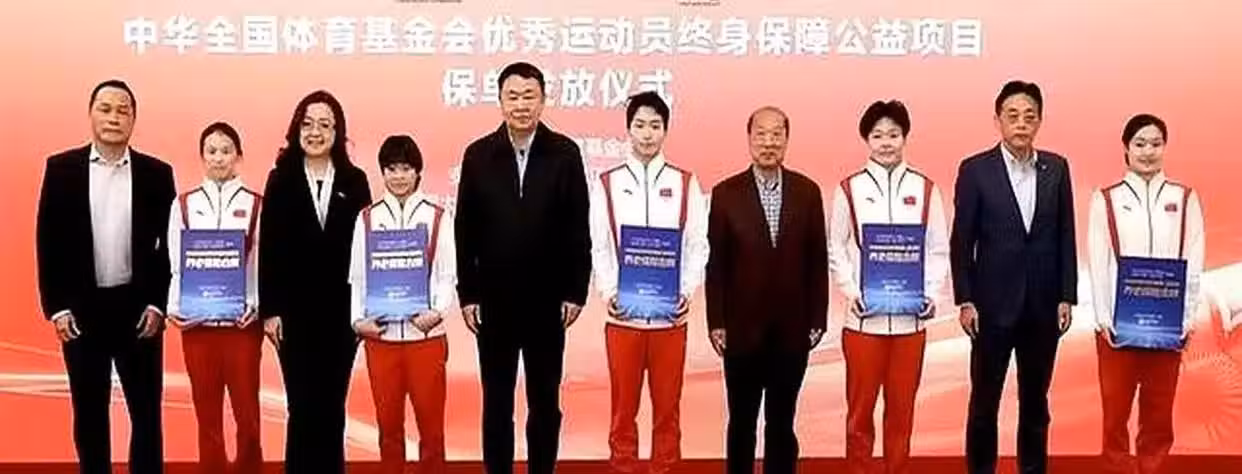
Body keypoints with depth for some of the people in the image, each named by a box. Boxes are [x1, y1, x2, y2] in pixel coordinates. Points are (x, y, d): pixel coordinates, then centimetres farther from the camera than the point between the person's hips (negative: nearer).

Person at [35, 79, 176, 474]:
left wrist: (157, 303, -5)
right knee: (89, 413, 10)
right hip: (81, 309, 0)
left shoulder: (156, 173, 1)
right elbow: (48, 242, 0)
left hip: (138, 307, 0)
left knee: (146, 411, 6)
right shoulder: (61, 169, 1)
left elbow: (170, 244, 2)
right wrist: (56, 307, -5)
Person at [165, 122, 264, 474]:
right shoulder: (183, 205, 7)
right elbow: (174, 264, 6)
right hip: (197, 323, 2)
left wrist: (258, 306, -13)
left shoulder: (257, 205, 1)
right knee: (207, 415, 8)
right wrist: (174, 307, -7)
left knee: (247, 413, 2)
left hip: (242, 322, -1)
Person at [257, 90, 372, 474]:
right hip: (295, 310, -1)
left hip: (341, 310, 1)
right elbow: (268, 249, 0)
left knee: (332, 406, 7)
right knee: (302, 407, 1)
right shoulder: (281, 180, 2)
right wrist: (269, 309, -5)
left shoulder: (355, 181, 4)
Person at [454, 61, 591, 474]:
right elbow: (465, 231, 2)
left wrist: (576, 292, -5)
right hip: (494, 299, 1)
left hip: (547, 300, 0)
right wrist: (467, 294, -1)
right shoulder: (478, 155, 0)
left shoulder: (565, 153, -2)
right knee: (496, 403, 9)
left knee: (545, 402, 9)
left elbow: (578, 229, -2)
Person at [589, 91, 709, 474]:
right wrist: (609, 292, -10)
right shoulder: (607, 184, 4)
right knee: (623, 409, 7)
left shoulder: (685, 184, 4)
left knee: (667, 409, 7)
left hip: (670, 315, 0)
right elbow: (599, 248, 3)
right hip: (623, 315, 0)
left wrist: (687, 291, -10)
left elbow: (698, 245, 3)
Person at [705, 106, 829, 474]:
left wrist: (817, 320, 1)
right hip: (743, 330, -1)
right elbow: (716, 264, -1)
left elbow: (817, 261, 4)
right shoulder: (726, 193, -2)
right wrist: (716, 323, -4)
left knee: (782, 423, 11)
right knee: (741, 422, 10)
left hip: (792, 331, 1)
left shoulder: (808, 192, 2)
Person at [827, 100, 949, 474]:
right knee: (860, 407, 5)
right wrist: (851, 292, -9)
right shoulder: (849, 190, 2)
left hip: (910, 317, 1)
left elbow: (939, 250, 6)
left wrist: (931, 294, -6)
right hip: (863, 316, -1)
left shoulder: (925, 189, 5)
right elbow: (836, 250, 3)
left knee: (902, 408, 9)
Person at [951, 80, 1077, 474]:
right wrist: (964, 301, -8)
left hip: (1043, 305, 3)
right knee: (984, 400, 6)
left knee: (1035, 399, 12)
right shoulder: (975, 170, -4)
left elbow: (1065, 237, 6)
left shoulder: (1057, 168, 5)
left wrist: (1067, 297, 2)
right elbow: (961, 241, -4)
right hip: (993, 304, -3)